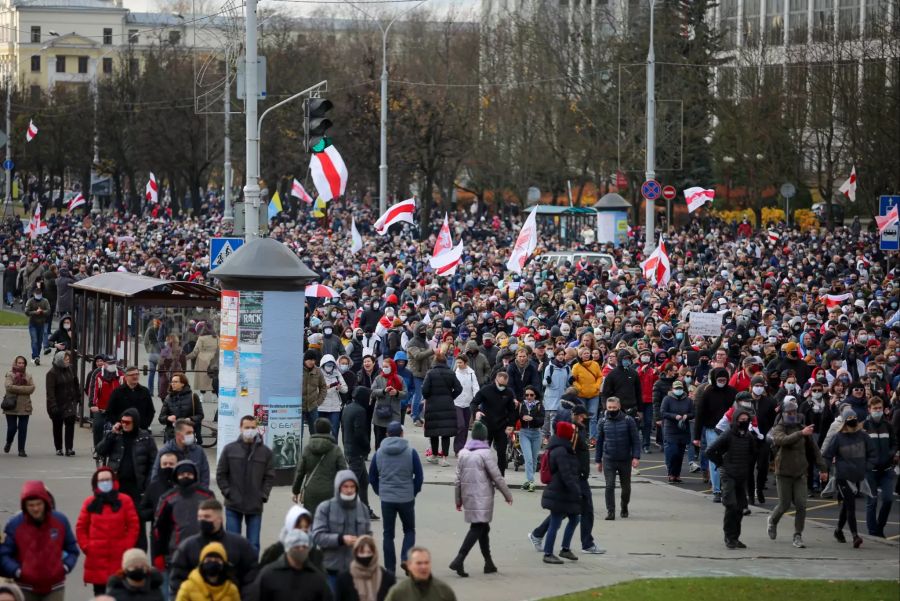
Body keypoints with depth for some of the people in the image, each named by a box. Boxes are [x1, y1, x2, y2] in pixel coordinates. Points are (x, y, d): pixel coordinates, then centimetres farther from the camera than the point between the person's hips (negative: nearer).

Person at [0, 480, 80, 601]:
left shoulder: (60, 521, -3)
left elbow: (72, 550, 8)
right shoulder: (14, 525, -9)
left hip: (54, 588, 0)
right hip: (26, 590, 0)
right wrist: (18, 571, -20)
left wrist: (65, 567, -9)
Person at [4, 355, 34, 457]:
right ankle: (8, 443, 30)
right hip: (11, 405, -2)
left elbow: (32, 388, -2)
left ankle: (21, 450, 5)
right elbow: (9, 387, -14)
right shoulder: (10, 374, 0)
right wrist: (24, 389, -13)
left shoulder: (28, 376, 10)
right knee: (12, 428, 0)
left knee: (23, 429, -1)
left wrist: (17, 389, -12)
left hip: (24, 406, 2)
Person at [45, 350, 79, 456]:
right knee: (57, 427, 9)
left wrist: (78, 397, 11)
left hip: (70, 403, 3)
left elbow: (75, 384, 13)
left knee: (70, 424, -8)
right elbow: (50, 391, -18)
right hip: (58, 404, -3)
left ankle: (69, 448, -9)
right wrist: (53, 406, -24)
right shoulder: (52, 373, -14)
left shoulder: (71, 369, 2)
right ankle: (58, 448, 20)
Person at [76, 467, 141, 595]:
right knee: (100, 594, 5)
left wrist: (127, 547, -5)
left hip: (119, 558, -1)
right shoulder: (90, 503, 6)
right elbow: (81, 528, 11)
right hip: (97, 558, 1)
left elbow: (134, 525, 1)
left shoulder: (125, 501, 1)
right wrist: (86, 547, 1)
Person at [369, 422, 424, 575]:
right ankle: (405, 558, -6)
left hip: (386, 499, 1)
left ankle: (390, 568, 8)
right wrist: (414, 492, 10)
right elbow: (419, 476, -3)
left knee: (388, 534, 9)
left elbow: (372, 477, 6)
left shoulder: (379, 453, 2)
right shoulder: (410, 452, -4)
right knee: (409, 530, 15)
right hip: (406, 498, -1)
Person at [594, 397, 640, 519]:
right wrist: (598, 460, 9)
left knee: (626, 486, 13)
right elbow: (599, 442, 9)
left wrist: (636, 457, -11)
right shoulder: (603, 422, 2)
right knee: (609, 486, -11)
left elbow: (636, 440, -2)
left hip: (625, 460, 0)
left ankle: (624, 507, 34)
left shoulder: (628, 421, -3)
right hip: (609, 460, 0)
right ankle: (610, 512, -8)